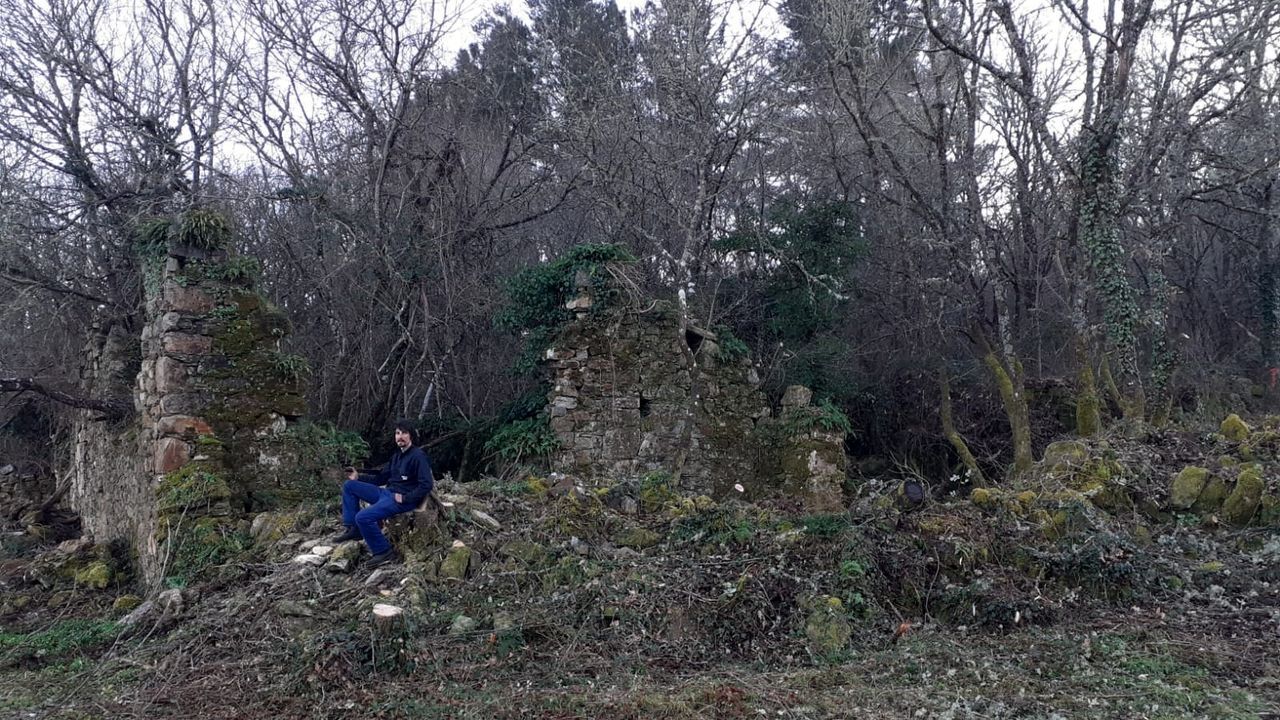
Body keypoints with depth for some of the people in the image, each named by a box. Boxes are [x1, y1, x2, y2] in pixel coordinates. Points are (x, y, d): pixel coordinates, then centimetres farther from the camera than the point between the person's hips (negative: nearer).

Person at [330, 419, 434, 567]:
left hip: (403, 500, -10)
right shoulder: (398, 456, 15)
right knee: (349, 485, 8)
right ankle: (353, 528, 5)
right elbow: (381, 478, 21)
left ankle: (384, 552, -10)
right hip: (387, 492, 10)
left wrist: (405, 498, -20)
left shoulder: (418, 456, -14)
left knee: (363, 517, -27)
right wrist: (358, 477, 11)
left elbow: (426, 485, -22)